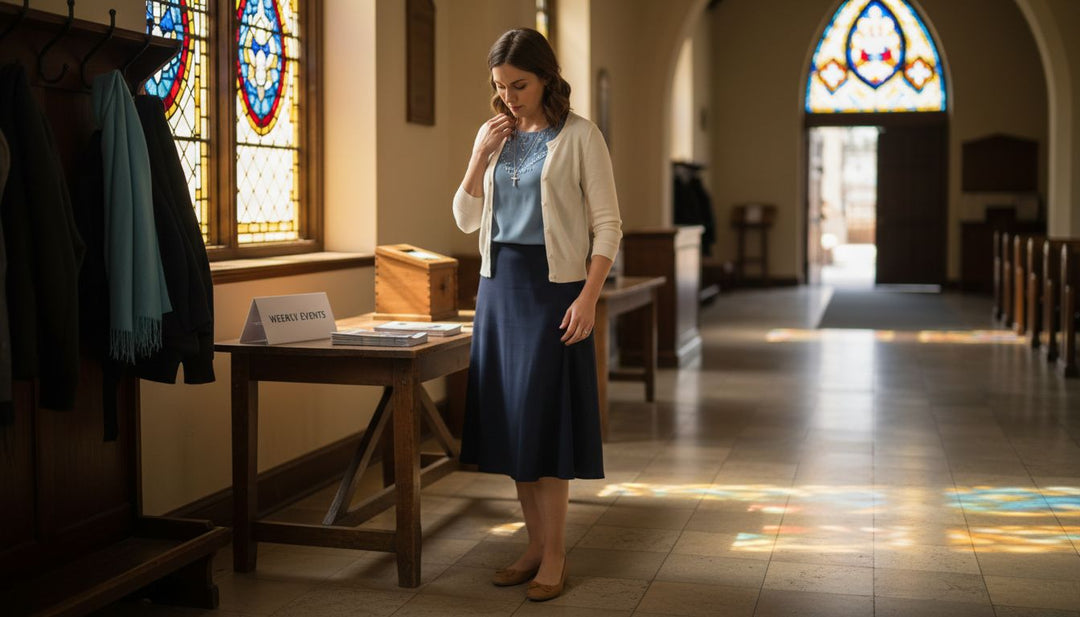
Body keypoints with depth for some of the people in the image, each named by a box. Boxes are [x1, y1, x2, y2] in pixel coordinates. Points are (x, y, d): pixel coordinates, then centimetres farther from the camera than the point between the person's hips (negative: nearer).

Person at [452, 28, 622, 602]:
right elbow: (466, 219, 12)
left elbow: (607, 225, -7)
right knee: (508, 417, 7)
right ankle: (535, 544, 18)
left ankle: (554, 554, 5)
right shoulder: (493, 134, 10)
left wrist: (588, 297, -17)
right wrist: (479, 159, -3)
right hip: (498, 282, 6)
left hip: (552, 285, -5)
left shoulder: (579, 136, -5)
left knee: (543, 417, -5)